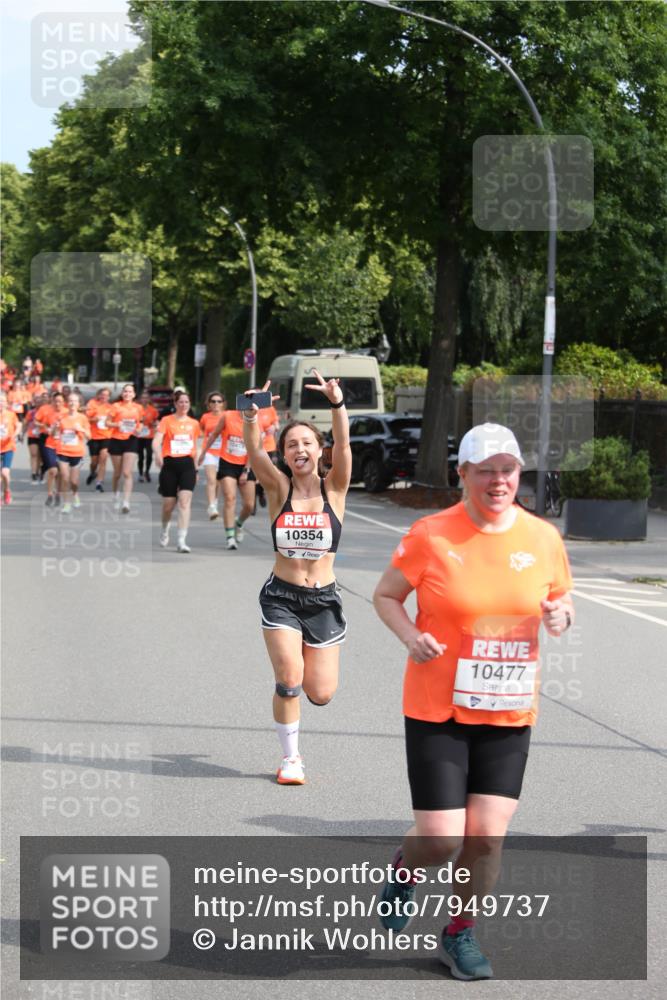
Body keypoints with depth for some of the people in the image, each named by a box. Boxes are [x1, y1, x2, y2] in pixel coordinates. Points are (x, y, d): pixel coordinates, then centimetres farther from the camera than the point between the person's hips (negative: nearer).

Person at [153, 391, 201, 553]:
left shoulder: (194, 424, 11)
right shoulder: (167, 421, 1)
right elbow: (157, 440, -12)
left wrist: (196, 469, 21)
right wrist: (157, 453, -32)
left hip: (187, 464, 1)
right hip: (170, 463, -1)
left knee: (185, 502, -14)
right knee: (168, 504, 7)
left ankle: (181, 540, -18)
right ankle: (165, 530, 38)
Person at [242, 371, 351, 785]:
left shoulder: (333, 488, -3)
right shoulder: (279, 489, -3)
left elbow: (343, 446, -20)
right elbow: (255, 452, -20)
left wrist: (338, 404, -37)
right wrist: (251, 416, -39)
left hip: (324, 599, 1)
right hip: (281, 596, 0)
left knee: (321, 693, 0)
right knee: (289, 680, -13)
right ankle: (291, 757, 10)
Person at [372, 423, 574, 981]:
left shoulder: (543, 538, 2)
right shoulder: (431, 536, -8)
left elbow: (560, 600, 16)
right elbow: (386, 595, 3)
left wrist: (560, 616, -8)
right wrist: (411, 637, -15)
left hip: (510, 713, 3)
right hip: (438, 710, -3)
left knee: (488, 835, -2)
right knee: (441, 839, -5)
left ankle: (461, 933, 22)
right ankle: (405, 871, 32)